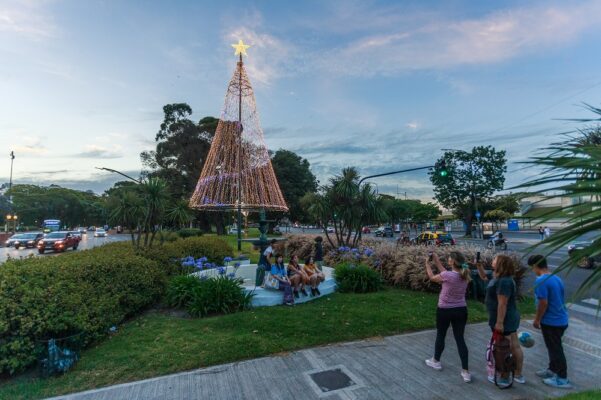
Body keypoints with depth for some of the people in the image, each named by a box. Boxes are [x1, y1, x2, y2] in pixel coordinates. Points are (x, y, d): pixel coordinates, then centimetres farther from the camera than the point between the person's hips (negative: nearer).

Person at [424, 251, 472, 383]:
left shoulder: (447, 275, -23)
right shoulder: (465, 275, -3)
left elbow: (432, 277, -5)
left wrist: (427, 264, 9)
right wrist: (436, 260, 13)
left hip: (445, 310, -5)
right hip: (461, 310, 5)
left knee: (440, 335, 16)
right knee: (460, 339, 11)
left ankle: (436, 361, 35)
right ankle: (465, 371, 13)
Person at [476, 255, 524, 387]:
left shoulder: (503, 282, -27)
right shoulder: (500, 277, 6)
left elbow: (502, 304, -28)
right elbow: (484, 277, 22)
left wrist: (499, 322, -25)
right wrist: (479, 265, 6)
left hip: (504, 320, -10)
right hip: (510, 318, 10)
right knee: (515, 347, 19)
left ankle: (504, 379, 15)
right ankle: (518, 375, 33)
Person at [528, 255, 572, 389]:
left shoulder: (541, 280, -23)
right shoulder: (557, 278, 7)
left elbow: (543, 303, -24)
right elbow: (558, 299, 15)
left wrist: (537, 319, -12)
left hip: (551, 321, -9)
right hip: (560, 319, 9)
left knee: (555, 349, 5)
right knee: (554, 347, 22)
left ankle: (563, 379, 16)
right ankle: (552, 370, 36)